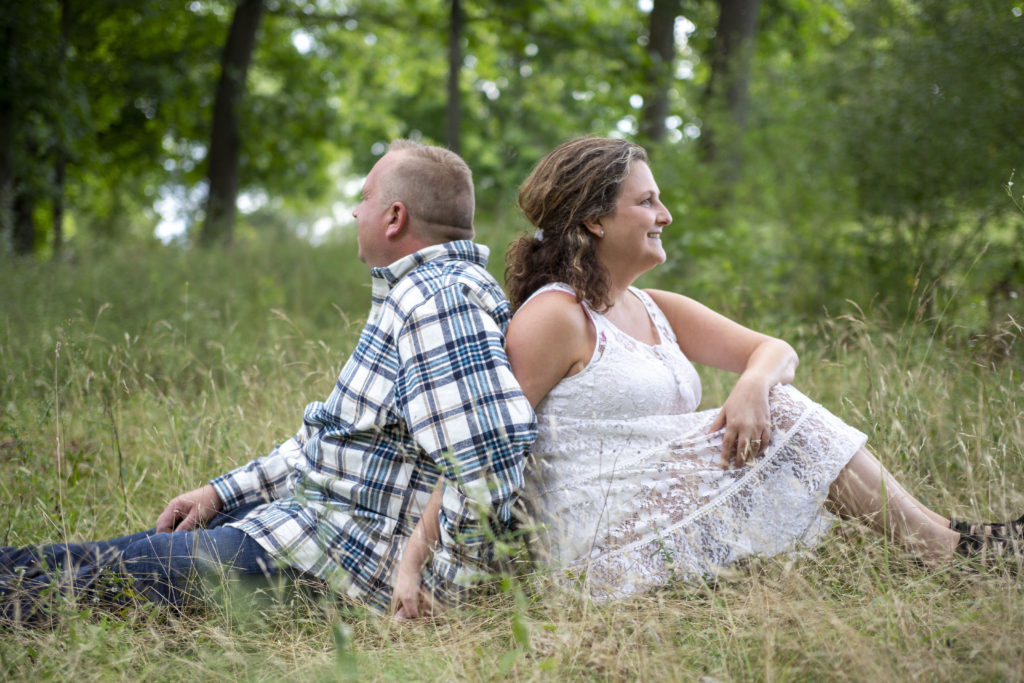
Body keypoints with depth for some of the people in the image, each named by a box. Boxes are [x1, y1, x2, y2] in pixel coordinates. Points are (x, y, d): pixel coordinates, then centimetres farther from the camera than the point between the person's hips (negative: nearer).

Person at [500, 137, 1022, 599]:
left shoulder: (657, 311, 16)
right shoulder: (553, 317, -9)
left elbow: (774, 351, 8)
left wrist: (753, 384, -15)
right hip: (602, 545, -8)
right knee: (783, 415, -14)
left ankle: (937, 537, -11)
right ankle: (946, 547, -8)